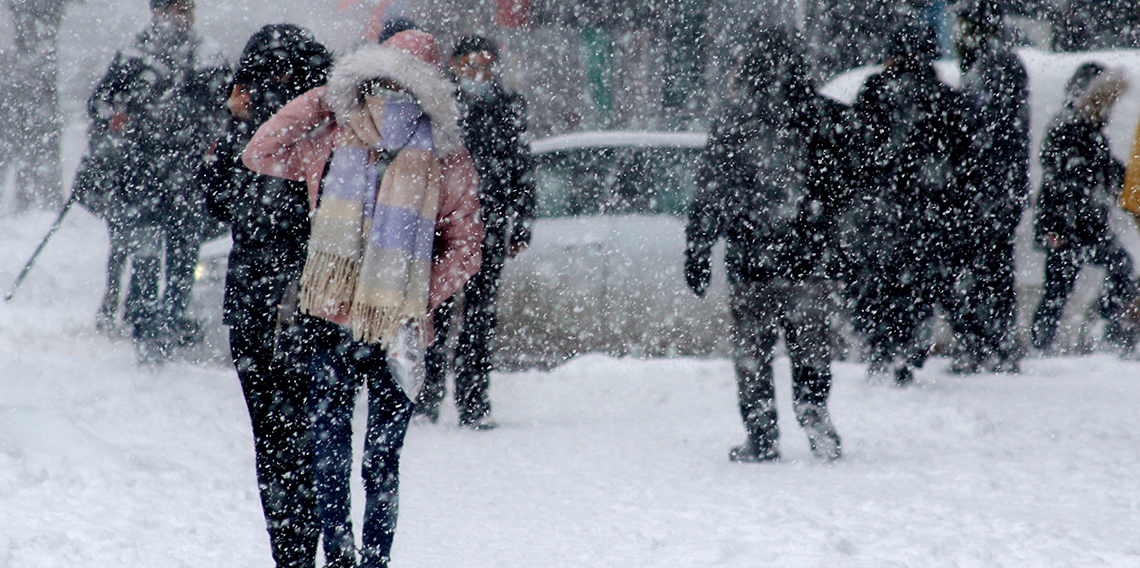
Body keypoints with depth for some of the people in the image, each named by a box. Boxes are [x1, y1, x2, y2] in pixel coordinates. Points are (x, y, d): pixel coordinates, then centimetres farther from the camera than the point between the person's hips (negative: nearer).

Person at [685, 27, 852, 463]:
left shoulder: (733, 124, -5)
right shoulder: (825, 118, 0)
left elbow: (709, 196, -3)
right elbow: (845, 190, 7)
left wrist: (697, 253, 4)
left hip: (750, 261, -2)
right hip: (809, 260, 2)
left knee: (752, 349, 7)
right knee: (810, 344, 13)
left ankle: (761, 438, 5)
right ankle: (813, 410, -7)